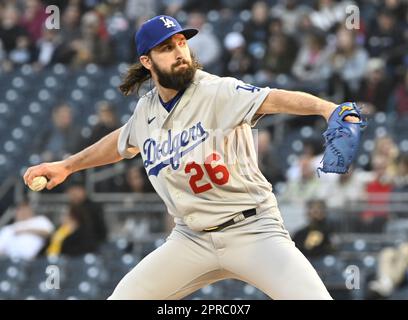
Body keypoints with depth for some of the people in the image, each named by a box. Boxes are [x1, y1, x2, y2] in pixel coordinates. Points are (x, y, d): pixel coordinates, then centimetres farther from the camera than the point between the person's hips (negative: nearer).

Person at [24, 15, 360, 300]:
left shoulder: (217, 92, -15)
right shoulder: (147, 110, 3)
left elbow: (273, 98, -35)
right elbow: (123, 141, 27)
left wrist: (326, 107, -53)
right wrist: (67, 166, 35)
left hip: (251, 230, -6)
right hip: (192, 240, 6)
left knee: (313, 297, -25)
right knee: (122, 297, 2)